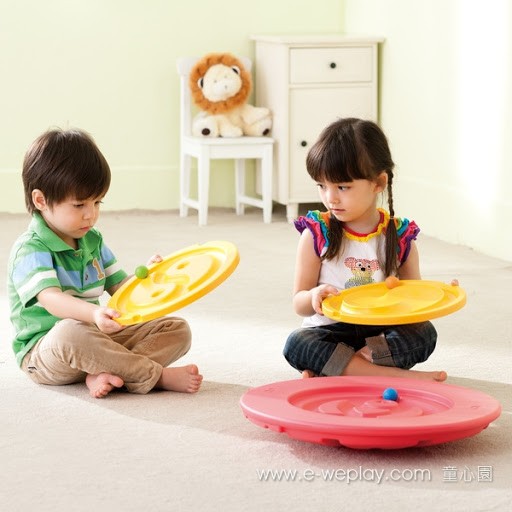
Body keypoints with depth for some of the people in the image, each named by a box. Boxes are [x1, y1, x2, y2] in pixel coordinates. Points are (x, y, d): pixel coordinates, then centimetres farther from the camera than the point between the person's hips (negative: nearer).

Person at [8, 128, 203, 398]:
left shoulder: (92, 241, 13)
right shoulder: (30, 249, -13)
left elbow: (119, 287, 18)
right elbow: (51, 298, -28)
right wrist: (94, 313, -47)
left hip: (98, 337, 8)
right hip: (43, 352, -7)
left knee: (177, 329, -6)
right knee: (71, 332, -43)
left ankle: (106, 372, -30)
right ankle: (157, 375, -33)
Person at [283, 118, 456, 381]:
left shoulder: (399, 236, 1)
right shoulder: (317, 233, -3)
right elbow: (299, 304, 0)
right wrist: (314, 296, -24)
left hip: (381, 332, 2)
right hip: (329, 332, -2)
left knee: (424, 333, -25)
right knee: (297, 344, -31)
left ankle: (328, 370, -28)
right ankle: (394, 374, -35)